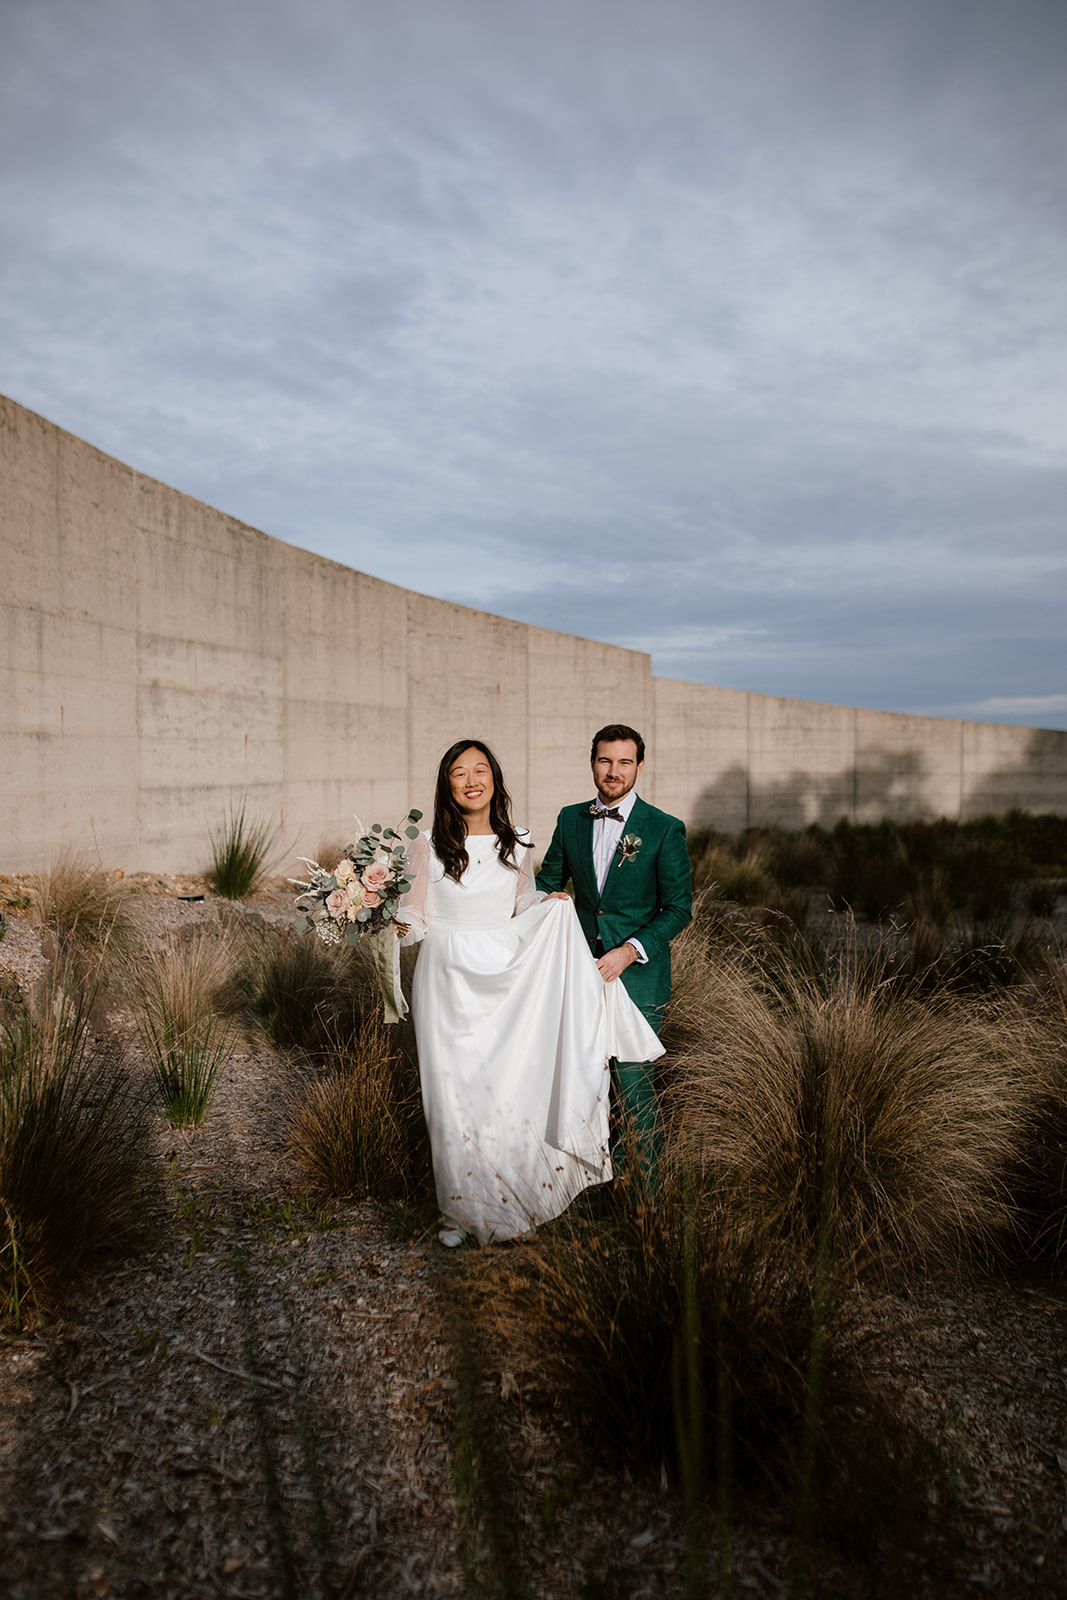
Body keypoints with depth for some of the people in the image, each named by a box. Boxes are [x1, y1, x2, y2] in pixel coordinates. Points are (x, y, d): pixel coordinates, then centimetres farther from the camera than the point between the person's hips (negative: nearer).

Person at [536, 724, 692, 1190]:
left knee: (633, 1087, -2)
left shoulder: (664, 829, -6)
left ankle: (646, 1195, 17)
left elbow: (678, 908, -6)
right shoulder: (570, 820, 6)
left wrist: (629, 951, -16)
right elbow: (547, 880, 18)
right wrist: (548, 901, -6)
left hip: (638, 977, -4)